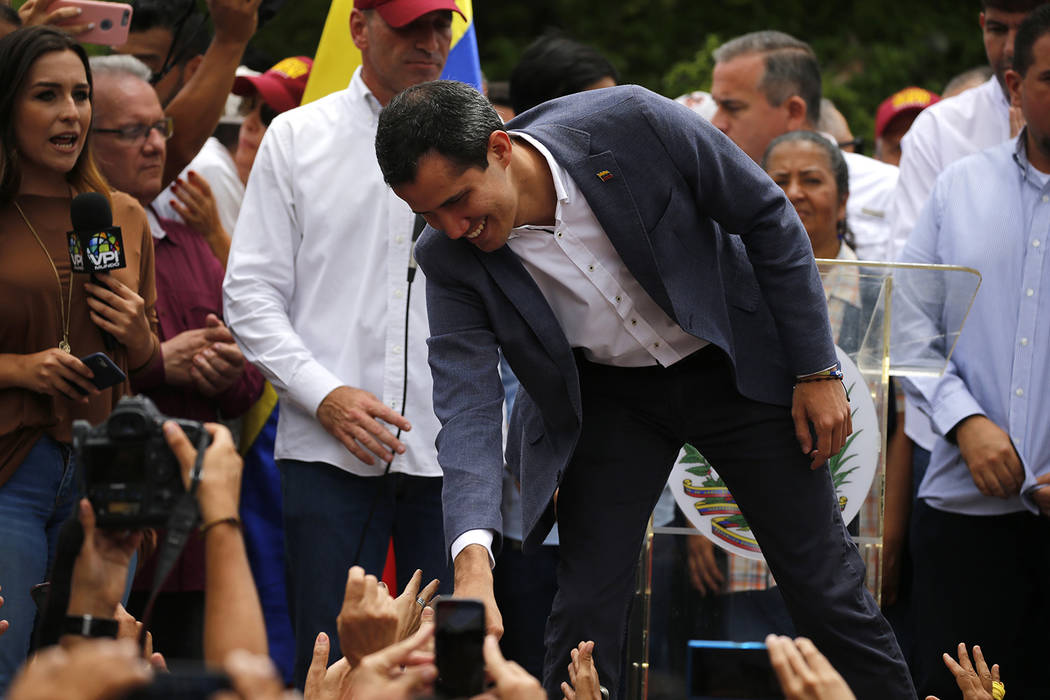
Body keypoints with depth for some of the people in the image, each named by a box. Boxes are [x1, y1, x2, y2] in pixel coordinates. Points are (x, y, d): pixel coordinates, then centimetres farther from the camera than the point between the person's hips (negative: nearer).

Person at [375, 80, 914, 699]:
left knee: (827, 586, 3)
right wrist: (473, 561, -41)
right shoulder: (451, 259, -21)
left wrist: (817, 371, -13)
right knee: (586, 609, -6)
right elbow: (468, 409, -25)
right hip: (607, 395, 2)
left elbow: (768, 219, -15)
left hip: (735, 364, -1)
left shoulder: (631, 123, -29)